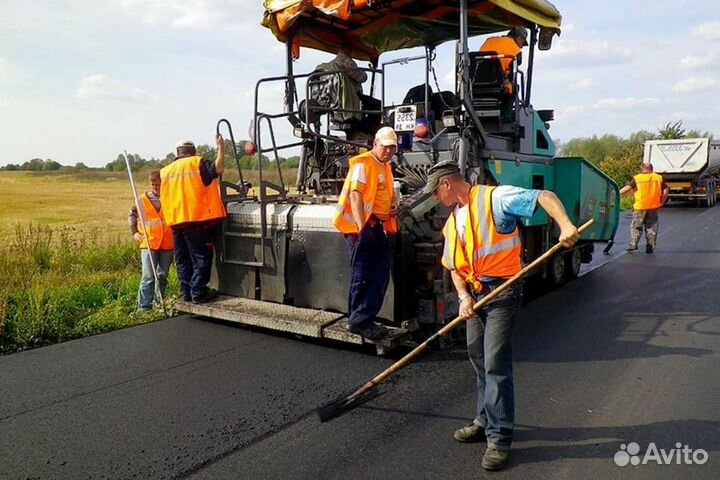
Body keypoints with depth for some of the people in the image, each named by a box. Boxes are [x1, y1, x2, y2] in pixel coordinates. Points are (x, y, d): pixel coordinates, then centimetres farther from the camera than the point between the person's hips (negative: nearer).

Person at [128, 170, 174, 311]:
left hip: (167, 243, 1)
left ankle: (159, 304, 23)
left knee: (162, 276, 11)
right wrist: (134, 232, 7)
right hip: (149, 243, -1)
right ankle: (144, 307, -3)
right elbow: (132, 215, 18)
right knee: (148, 277, -6)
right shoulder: (143, 199, 3)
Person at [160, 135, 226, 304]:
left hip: (176, 221, 6)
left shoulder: (165, 171, 18)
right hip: (197, 219, -6)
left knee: (183, 260, 11)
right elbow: (218, 169, -17)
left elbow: (164, 198, 23)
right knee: (201, 257, -1)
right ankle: (198, 292, -4)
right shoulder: (197, 163, -2)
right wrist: (221, 147, -9)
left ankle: (187, 292, 14)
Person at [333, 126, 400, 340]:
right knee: (362, 275, -4)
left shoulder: (386, 167, 20)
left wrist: (394, 202, 10)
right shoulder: (363, 163, -10)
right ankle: (358, 321, 5)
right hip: (361, 225, -10)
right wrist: (361, 226, -29)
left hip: (377, 225, 10)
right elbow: (355, 195, -20)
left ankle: (364, 319, 18)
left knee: (381, 273, 9)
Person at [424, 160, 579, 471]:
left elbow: (545, 197, -19)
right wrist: (463, 296, -2)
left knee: (496, 364, -8)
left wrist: (565, 225, -36)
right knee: (479, 361, 16)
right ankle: (486, 421, 32)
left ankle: (499, 438, 4)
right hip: (475, 295, 8)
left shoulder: (494, 198, -12)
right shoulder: (452, 223, 13)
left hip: (502, 293, -8)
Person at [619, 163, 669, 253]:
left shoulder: (637, 178, -2)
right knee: (652, 227, 10)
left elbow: (627, 188, -11)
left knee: (636, 226, 9)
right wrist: (661, 203, 11)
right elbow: (665, 191, 4)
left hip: (640, 207, -2)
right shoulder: (659, 178, 8)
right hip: (653, 207, 2)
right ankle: (650, 247, 10)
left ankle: (633, 244, -2)